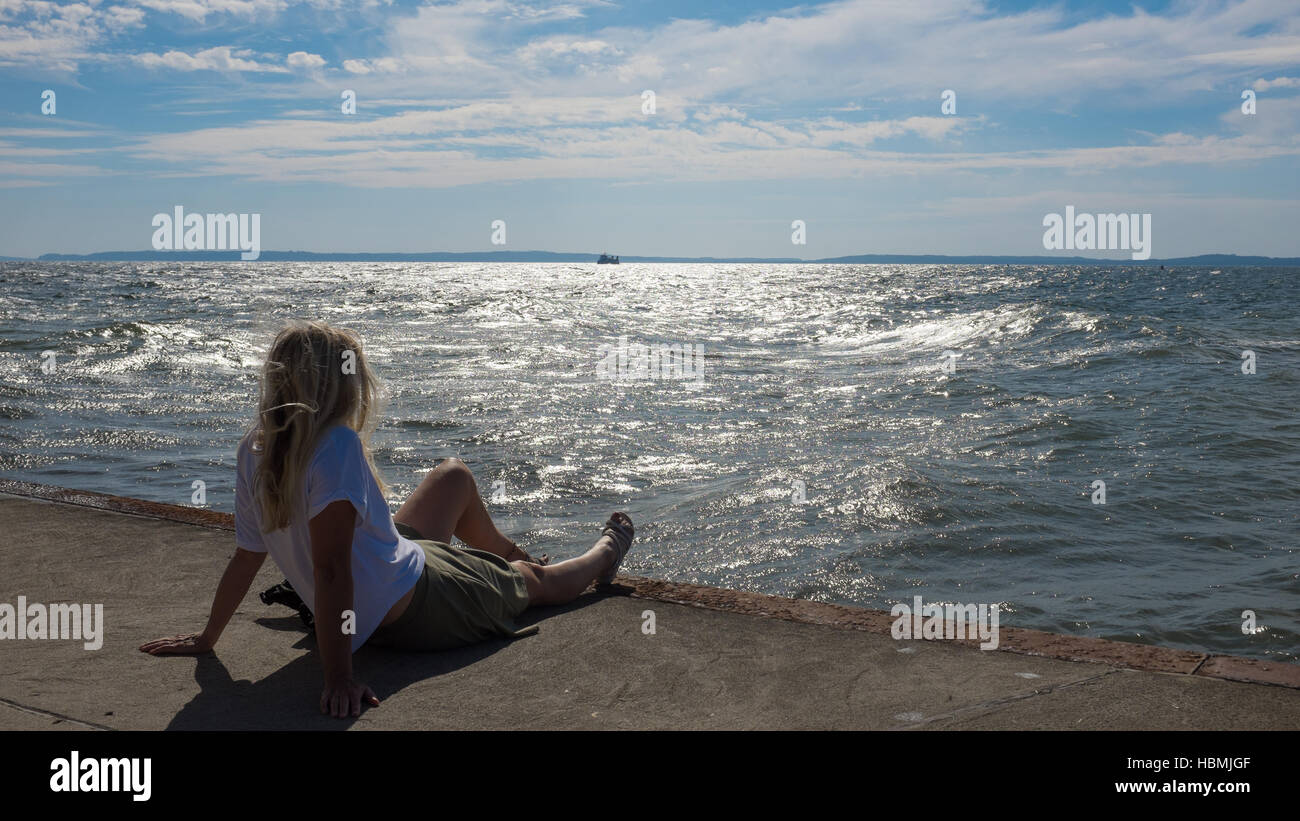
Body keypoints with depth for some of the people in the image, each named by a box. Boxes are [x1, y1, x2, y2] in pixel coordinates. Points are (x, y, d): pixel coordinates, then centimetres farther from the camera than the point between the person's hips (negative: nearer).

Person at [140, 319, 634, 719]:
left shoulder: (255, 450, -10)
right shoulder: (338, 445, -33)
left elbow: (247, 557, -6)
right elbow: (330, 569, -37)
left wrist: (207, 638, 6)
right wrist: (338, 680, -36)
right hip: (416, 608, -8)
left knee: (455, 476, 28)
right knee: (536, 581, 20)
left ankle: (515, 557, 54)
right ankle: (605, 553, 53)